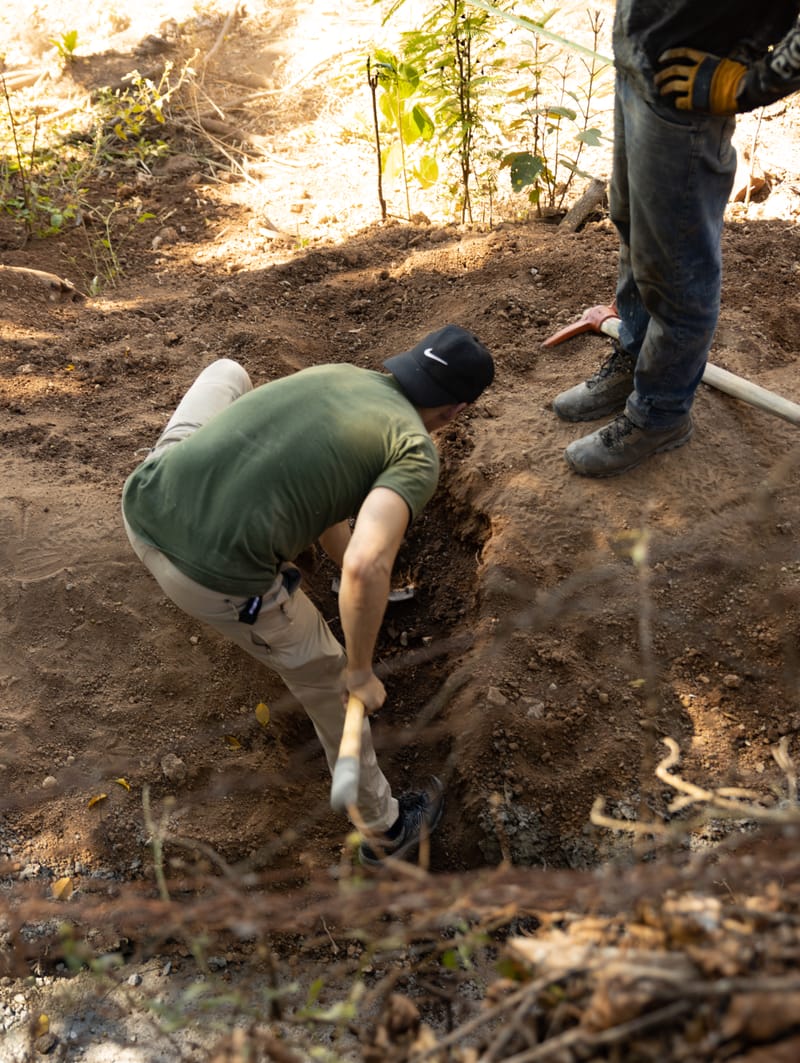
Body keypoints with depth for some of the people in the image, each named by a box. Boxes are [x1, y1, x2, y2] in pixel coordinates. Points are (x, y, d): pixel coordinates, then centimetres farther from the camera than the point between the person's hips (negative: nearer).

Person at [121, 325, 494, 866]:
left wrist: (357, 575, 46)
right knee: (325, 676, 21)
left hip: (144, 507, 7)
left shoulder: (332, 373, 17)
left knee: (229, 371, 31)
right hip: (214, 575, -6)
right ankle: (385, 827, 41)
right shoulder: (417, 452, -3)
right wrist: (362, 670, -4)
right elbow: (366, 566, -21)